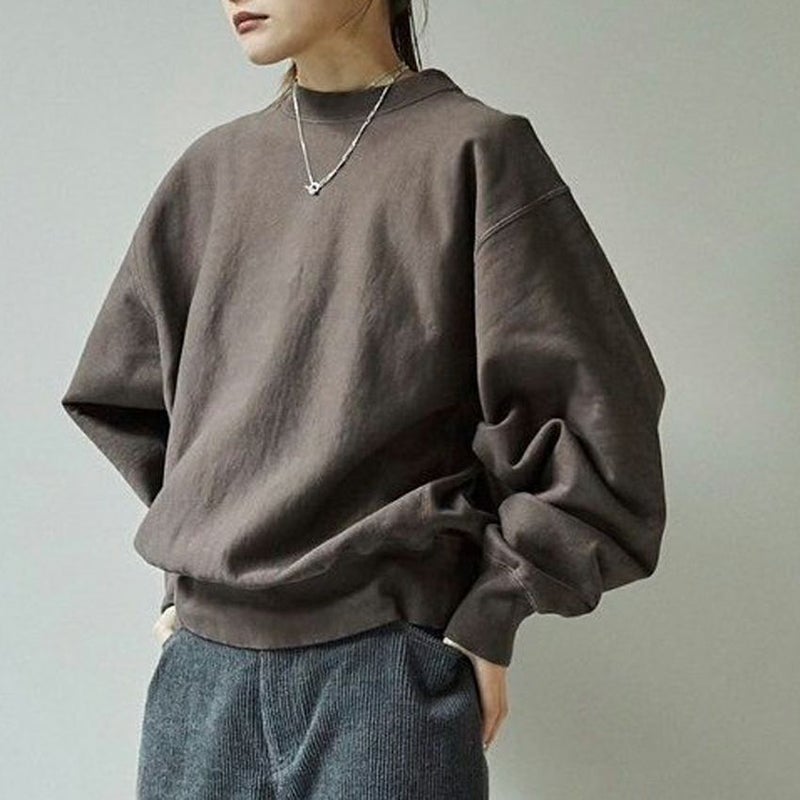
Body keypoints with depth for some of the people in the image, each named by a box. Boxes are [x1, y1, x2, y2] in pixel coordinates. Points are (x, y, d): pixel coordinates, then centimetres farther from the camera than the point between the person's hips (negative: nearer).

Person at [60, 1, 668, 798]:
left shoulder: (473, 153, -5)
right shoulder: (213, 172, 8)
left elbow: (592, 419, -7)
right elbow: (119, 393, 20)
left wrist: (486, 617, -5)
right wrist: (208, 542, 11)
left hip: (390, 671, -4)